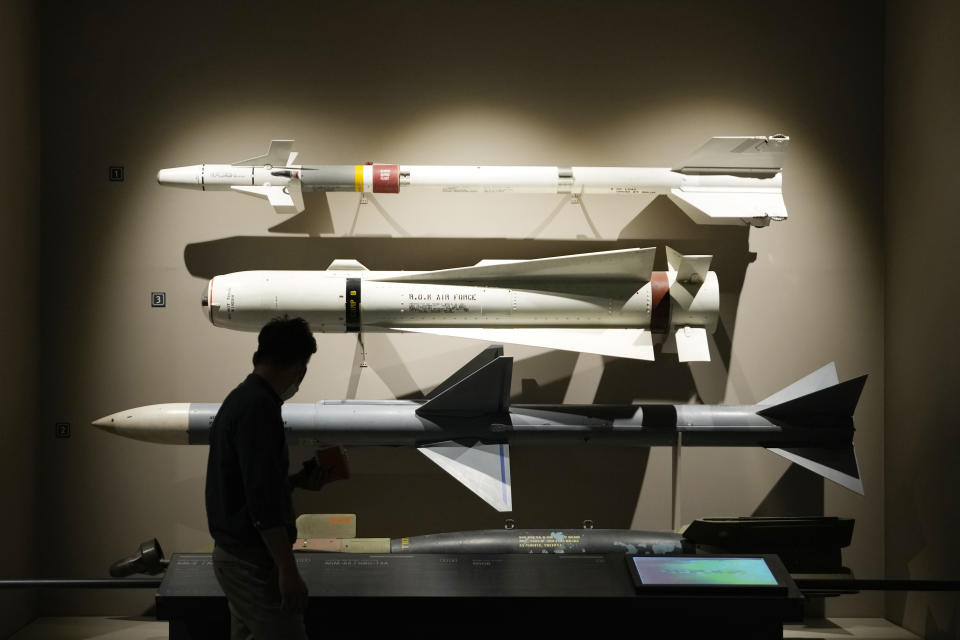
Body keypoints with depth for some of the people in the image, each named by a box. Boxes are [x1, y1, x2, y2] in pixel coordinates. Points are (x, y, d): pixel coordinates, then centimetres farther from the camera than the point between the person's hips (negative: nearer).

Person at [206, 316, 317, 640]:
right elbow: (262, 501, -25)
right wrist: (287, 569, -24)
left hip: (235, 552, 10)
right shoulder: (259, 407, -19)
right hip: (252, 560, -10)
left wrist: (299, 481, 31)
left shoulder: (240, 399, 12)